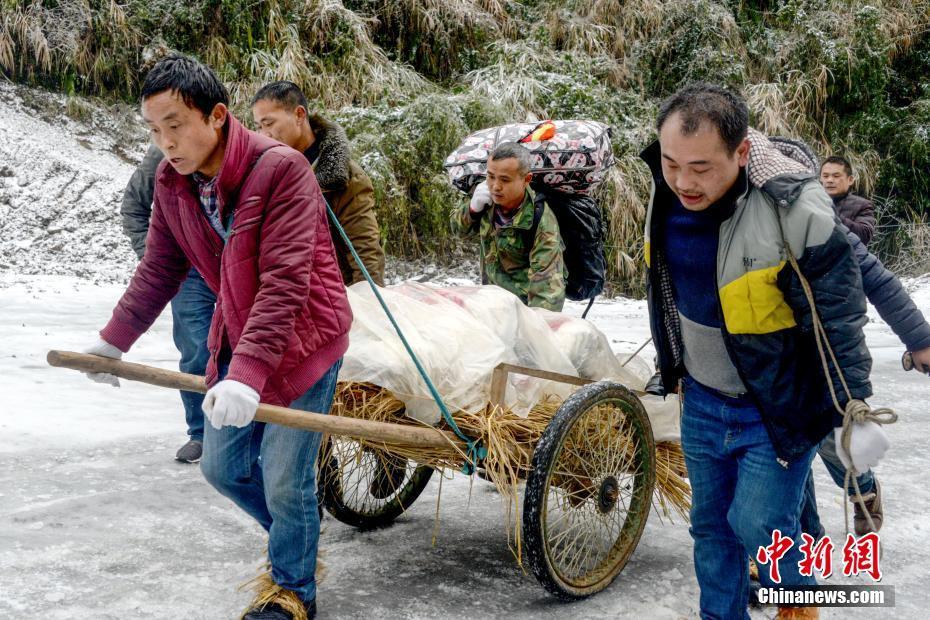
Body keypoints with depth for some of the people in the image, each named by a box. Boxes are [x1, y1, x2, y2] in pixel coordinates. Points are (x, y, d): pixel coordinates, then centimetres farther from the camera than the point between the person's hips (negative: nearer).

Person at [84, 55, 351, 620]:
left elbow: (284, 283, -31)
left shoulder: (281, 169, -25)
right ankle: (298, 536, 40)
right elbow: (159, 270, 11)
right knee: (223, 467, 14)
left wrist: (247, 375, -37)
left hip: (301, 337, -7)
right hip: (235, 338, 7)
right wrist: (113, 340, 12)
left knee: (284, 481, -4)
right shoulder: (171, 182, -3)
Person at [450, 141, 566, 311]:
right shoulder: (489, 196, -11)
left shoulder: (542, 222, -27)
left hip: (525, 304, -5)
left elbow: (548, 290, -33)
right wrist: (473, 208, -17)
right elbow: (458, 228, 5)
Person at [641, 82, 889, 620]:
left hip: (778, 409, -5)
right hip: (702, 401, 6)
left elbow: (839, 318, -18)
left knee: (758, 524, -1)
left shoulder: (795, 210, -28)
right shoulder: (667, 195, -8)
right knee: (711, 524, 15)